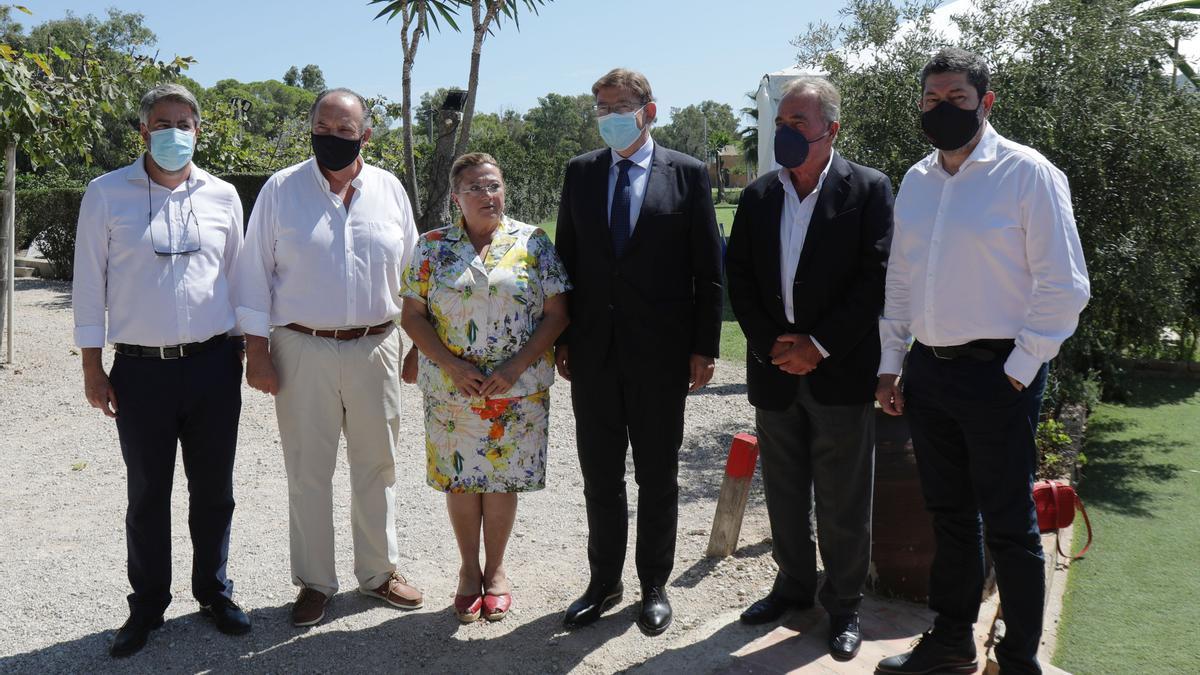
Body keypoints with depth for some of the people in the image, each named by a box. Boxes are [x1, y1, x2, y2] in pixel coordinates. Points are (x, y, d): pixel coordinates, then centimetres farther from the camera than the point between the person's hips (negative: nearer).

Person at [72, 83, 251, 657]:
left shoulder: (222, 195, 5)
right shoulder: (106, 194, 0)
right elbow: (90, 282, 2)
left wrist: (249, 351, 10)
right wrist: (92, 368, 0)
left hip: (213, 365, 2)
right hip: (141, 370, -1)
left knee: (213, 490, 10)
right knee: (147, 495, 8)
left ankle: (213, 592, 27)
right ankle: (147, 606, 25)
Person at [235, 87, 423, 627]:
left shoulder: (389, 190, 5)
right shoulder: (281, 190, -1)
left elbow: (411, 271, 11)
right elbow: (255, 274, -1)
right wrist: (256, 350, -5)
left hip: (375, 349, 2)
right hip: (302, 350, -2)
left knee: (377, 466, 12)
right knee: (307, 472, 7)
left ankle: (378, 572, 29)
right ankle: (315, 582, 23)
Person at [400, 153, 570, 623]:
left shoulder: (532, 242, -1)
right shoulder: (433, 247, 1)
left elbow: (556, 314, -4)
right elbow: (412, 315, 0)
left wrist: (516, 365, -14)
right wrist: (451, 365, -13)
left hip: (518, 389, -1)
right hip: (451, 388, 1)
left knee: (503, 479, 9)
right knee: (460, 478, 10)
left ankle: (495, 570, 28)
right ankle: (469, 569, 29)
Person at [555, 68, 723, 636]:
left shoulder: (687, 174, -2)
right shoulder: (580, 172, 7)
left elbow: (708, 268, -2)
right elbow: (566, 258, 9)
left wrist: (704, 347, -6)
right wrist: (560, 338, 4)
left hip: (660, 353, -2)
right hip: (594, 350, 3)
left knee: (658, 477, 10)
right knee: (600, 476, 13)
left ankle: (654, 586, 27)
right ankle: (604, 583, 29)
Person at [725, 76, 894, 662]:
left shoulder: (869, 190, -5)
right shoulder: (758, 196, 7)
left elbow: (876, 279, -11)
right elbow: (739, 279, 6)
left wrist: (819, 346, -15)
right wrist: (770, 345, -6)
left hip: (841, 371, -4)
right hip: (774, 371, 4)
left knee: (842, 499, 6)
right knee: (784, 491, 16)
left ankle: (844, 603, 22)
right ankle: (794, 584, 34)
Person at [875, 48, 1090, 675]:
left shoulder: (1027, 172, -8)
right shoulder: (915, 181, 11)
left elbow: (1064, 284, -10)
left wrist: (1019, 370, -12)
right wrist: (890, 363, 12)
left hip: (996, 372, -6)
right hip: (928, 370, 6)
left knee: (1009, 526, 3)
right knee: (949, 514, 17)